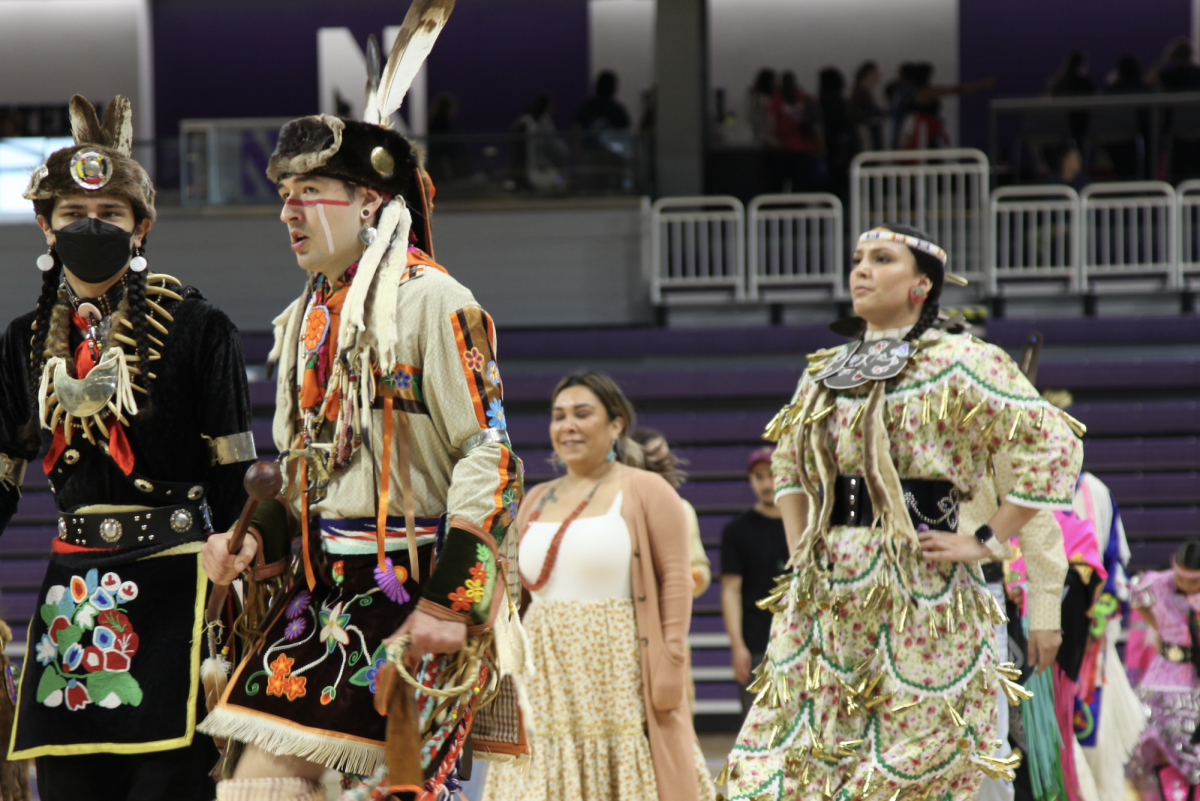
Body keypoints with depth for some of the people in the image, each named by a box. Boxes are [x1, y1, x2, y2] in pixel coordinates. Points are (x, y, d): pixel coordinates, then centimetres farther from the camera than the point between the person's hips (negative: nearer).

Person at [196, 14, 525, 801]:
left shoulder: (432, 302, -9)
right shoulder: (307, 318, 17)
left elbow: (489, 457, -14)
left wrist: (450, 602, -19)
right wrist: (252, 538, 5)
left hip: (417, 589, -7)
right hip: (326, 588, 7)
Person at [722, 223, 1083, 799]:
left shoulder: (956, 366, -5)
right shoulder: (825, 373, 15)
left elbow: (1052, 446, -11)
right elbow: (788, 464, 31)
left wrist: (984, 543, -11)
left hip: (919, 596, -6)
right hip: (824, 599, 6)